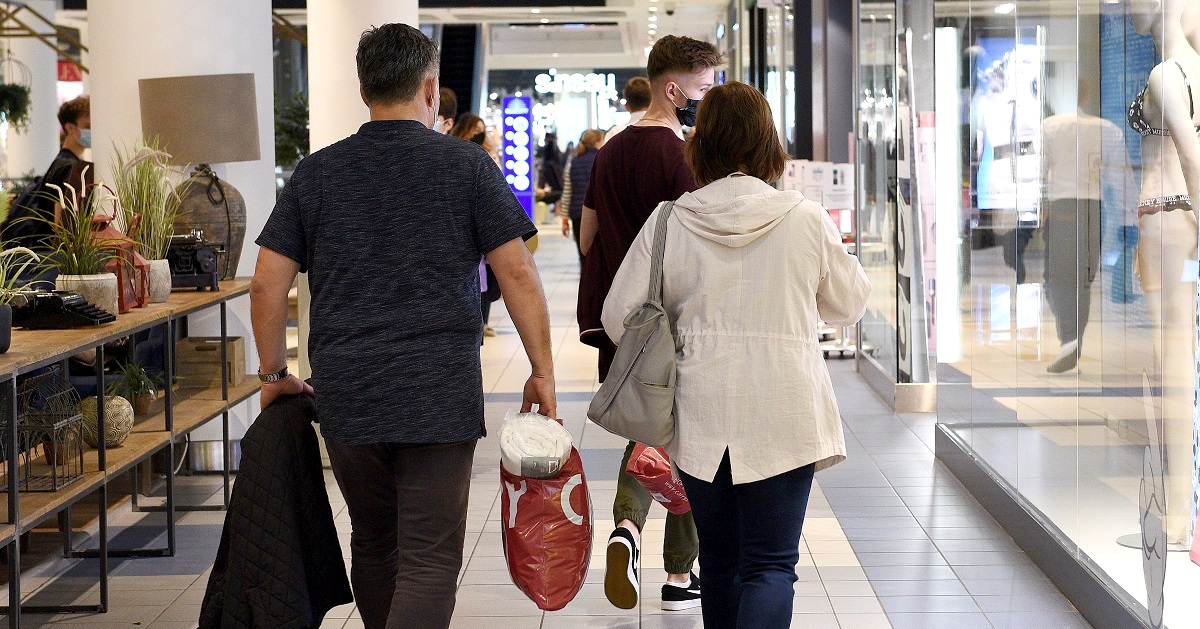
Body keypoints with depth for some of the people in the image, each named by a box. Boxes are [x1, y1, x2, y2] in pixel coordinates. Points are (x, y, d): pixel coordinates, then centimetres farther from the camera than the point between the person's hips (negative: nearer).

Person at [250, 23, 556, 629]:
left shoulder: (316, 173, 7)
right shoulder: (467, 165, 0)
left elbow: (267, 284, 6)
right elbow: (517, 273, -3)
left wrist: (275, 374, 18)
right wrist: (542, 370, 4)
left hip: (345, 395, 3)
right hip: (440, 396, -3)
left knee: (373, 547, 19)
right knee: (430, 559, -3)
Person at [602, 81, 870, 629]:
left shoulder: (669, 222, -3)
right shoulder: (807, 219, -5)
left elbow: (620, 316, 1)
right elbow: (849, 305, 9)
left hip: (702, 414, 2)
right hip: (784, 414, -2)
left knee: (719, 561, 17)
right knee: (771, 564, -1)